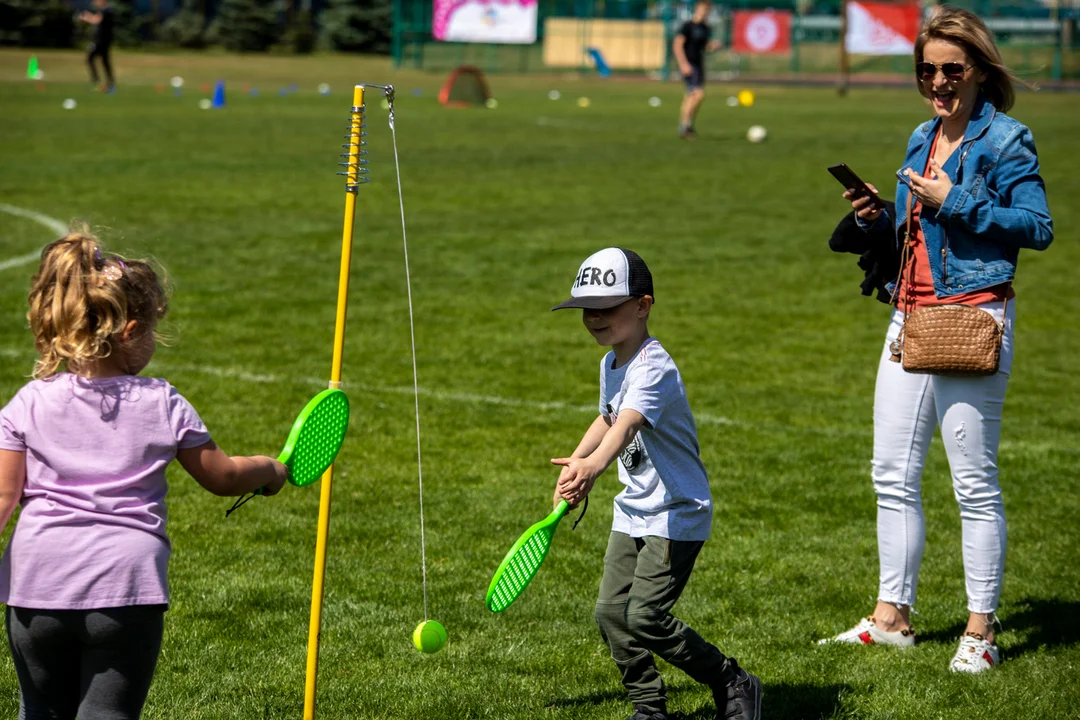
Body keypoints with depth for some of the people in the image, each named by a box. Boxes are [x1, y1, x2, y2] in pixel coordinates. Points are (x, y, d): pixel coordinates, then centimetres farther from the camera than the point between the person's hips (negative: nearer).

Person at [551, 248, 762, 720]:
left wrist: (593, 465, -61)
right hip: (633, 512, 9)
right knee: (611, 613, 3)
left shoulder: (654, 370, -24)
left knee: (645, 617, -15)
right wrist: (574, 464, 18)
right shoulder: (611, 364, 7)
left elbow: (628, 424, -44)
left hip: (676, 514, -9)